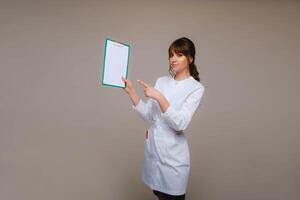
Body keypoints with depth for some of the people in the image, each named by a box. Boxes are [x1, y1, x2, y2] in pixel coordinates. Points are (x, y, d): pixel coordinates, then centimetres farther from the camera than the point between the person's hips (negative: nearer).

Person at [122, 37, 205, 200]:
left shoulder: (196, 88, -9)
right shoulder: (161, 81, 5)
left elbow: (180, 124, -19)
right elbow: (148, 115, 0)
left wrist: (159, 97, -27)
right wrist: (131, 91, -10)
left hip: (173, 154, -4)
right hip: (152, 148, 5)